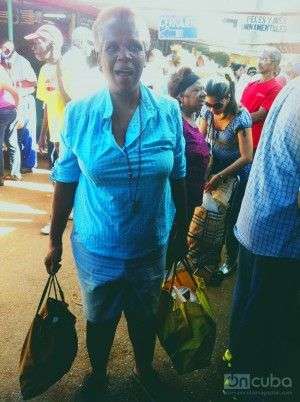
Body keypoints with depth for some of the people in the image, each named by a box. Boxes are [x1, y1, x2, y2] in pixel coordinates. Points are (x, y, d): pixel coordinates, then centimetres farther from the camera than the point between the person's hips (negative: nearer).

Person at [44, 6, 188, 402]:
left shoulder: (169, 111, -12)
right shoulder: (78, 113, -14)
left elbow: (178, 179, -1)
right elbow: (65, 183, -5)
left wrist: (182, 232, 7)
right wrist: (55, 241, 2)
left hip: (152, 246, 1)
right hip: (96, 248, 0)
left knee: (144, 316, 24)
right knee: (99, 320, 23)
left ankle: (145, 370, 55)